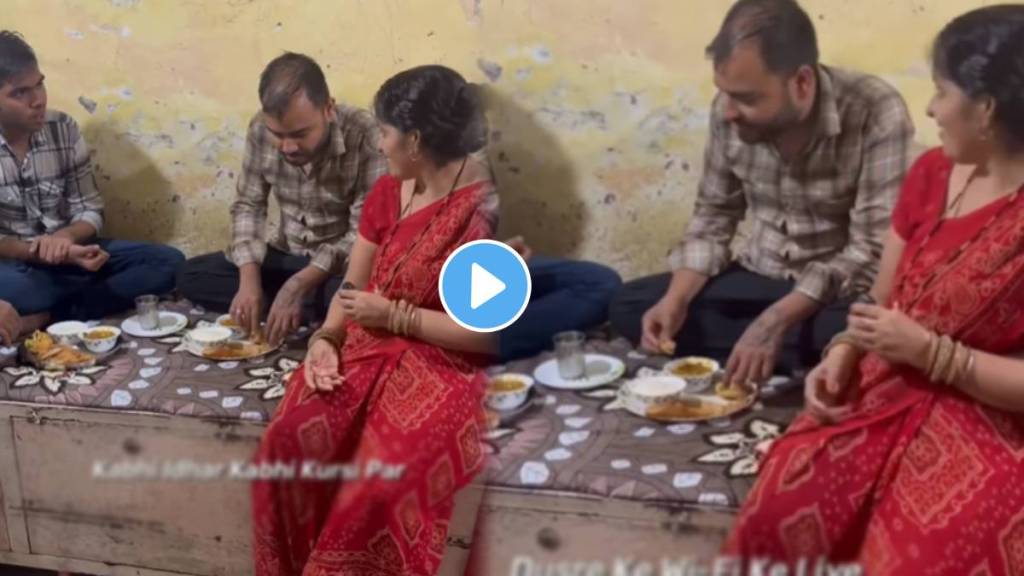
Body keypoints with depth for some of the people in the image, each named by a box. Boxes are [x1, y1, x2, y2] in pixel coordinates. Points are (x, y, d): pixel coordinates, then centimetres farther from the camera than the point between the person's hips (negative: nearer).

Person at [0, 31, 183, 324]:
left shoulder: (63, 128, -2)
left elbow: (89, 211, 0)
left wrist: (64, 238, -22)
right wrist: (40, 250, -30)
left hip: (66, 251, 5)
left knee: (167, 262, -14)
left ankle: (49, 318, -22)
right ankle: (101, 290, -14)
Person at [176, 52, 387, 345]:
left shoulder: (364, 135, -26)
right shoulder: (261, 129, -12)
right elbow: (249, 204, -1)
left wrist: (299, 285, -32)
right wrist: (249, 279, -17)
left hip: (343, 265, -6)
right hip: (286, 256, 6)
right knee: (191, 275, -10)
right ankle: (312, 314, -14)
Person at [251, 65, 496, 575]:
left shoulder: (487, 209, -15)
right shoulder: (387, 193, 8)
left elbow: (490, 332, -17)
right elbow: (352, 287, 13)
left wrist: (393, 315, -14)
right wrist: (325, 338, -7)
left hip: (443, 367, -6)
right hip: (366, 351, 6)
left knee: (384, 483, -29)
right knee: (287, 442, -18)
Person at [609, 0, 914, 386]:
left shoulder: (877, 113, -23)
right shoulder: (730, 112, -10)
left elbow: (874, 251, -24)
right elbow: (713, 218, 3)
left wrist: (776, 320, -32)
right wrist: (675, 300, -14)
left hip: (840, 292, -5)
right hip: (760, 278, 6)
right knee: (629, 307, -10)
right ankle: (799, 362, -13)